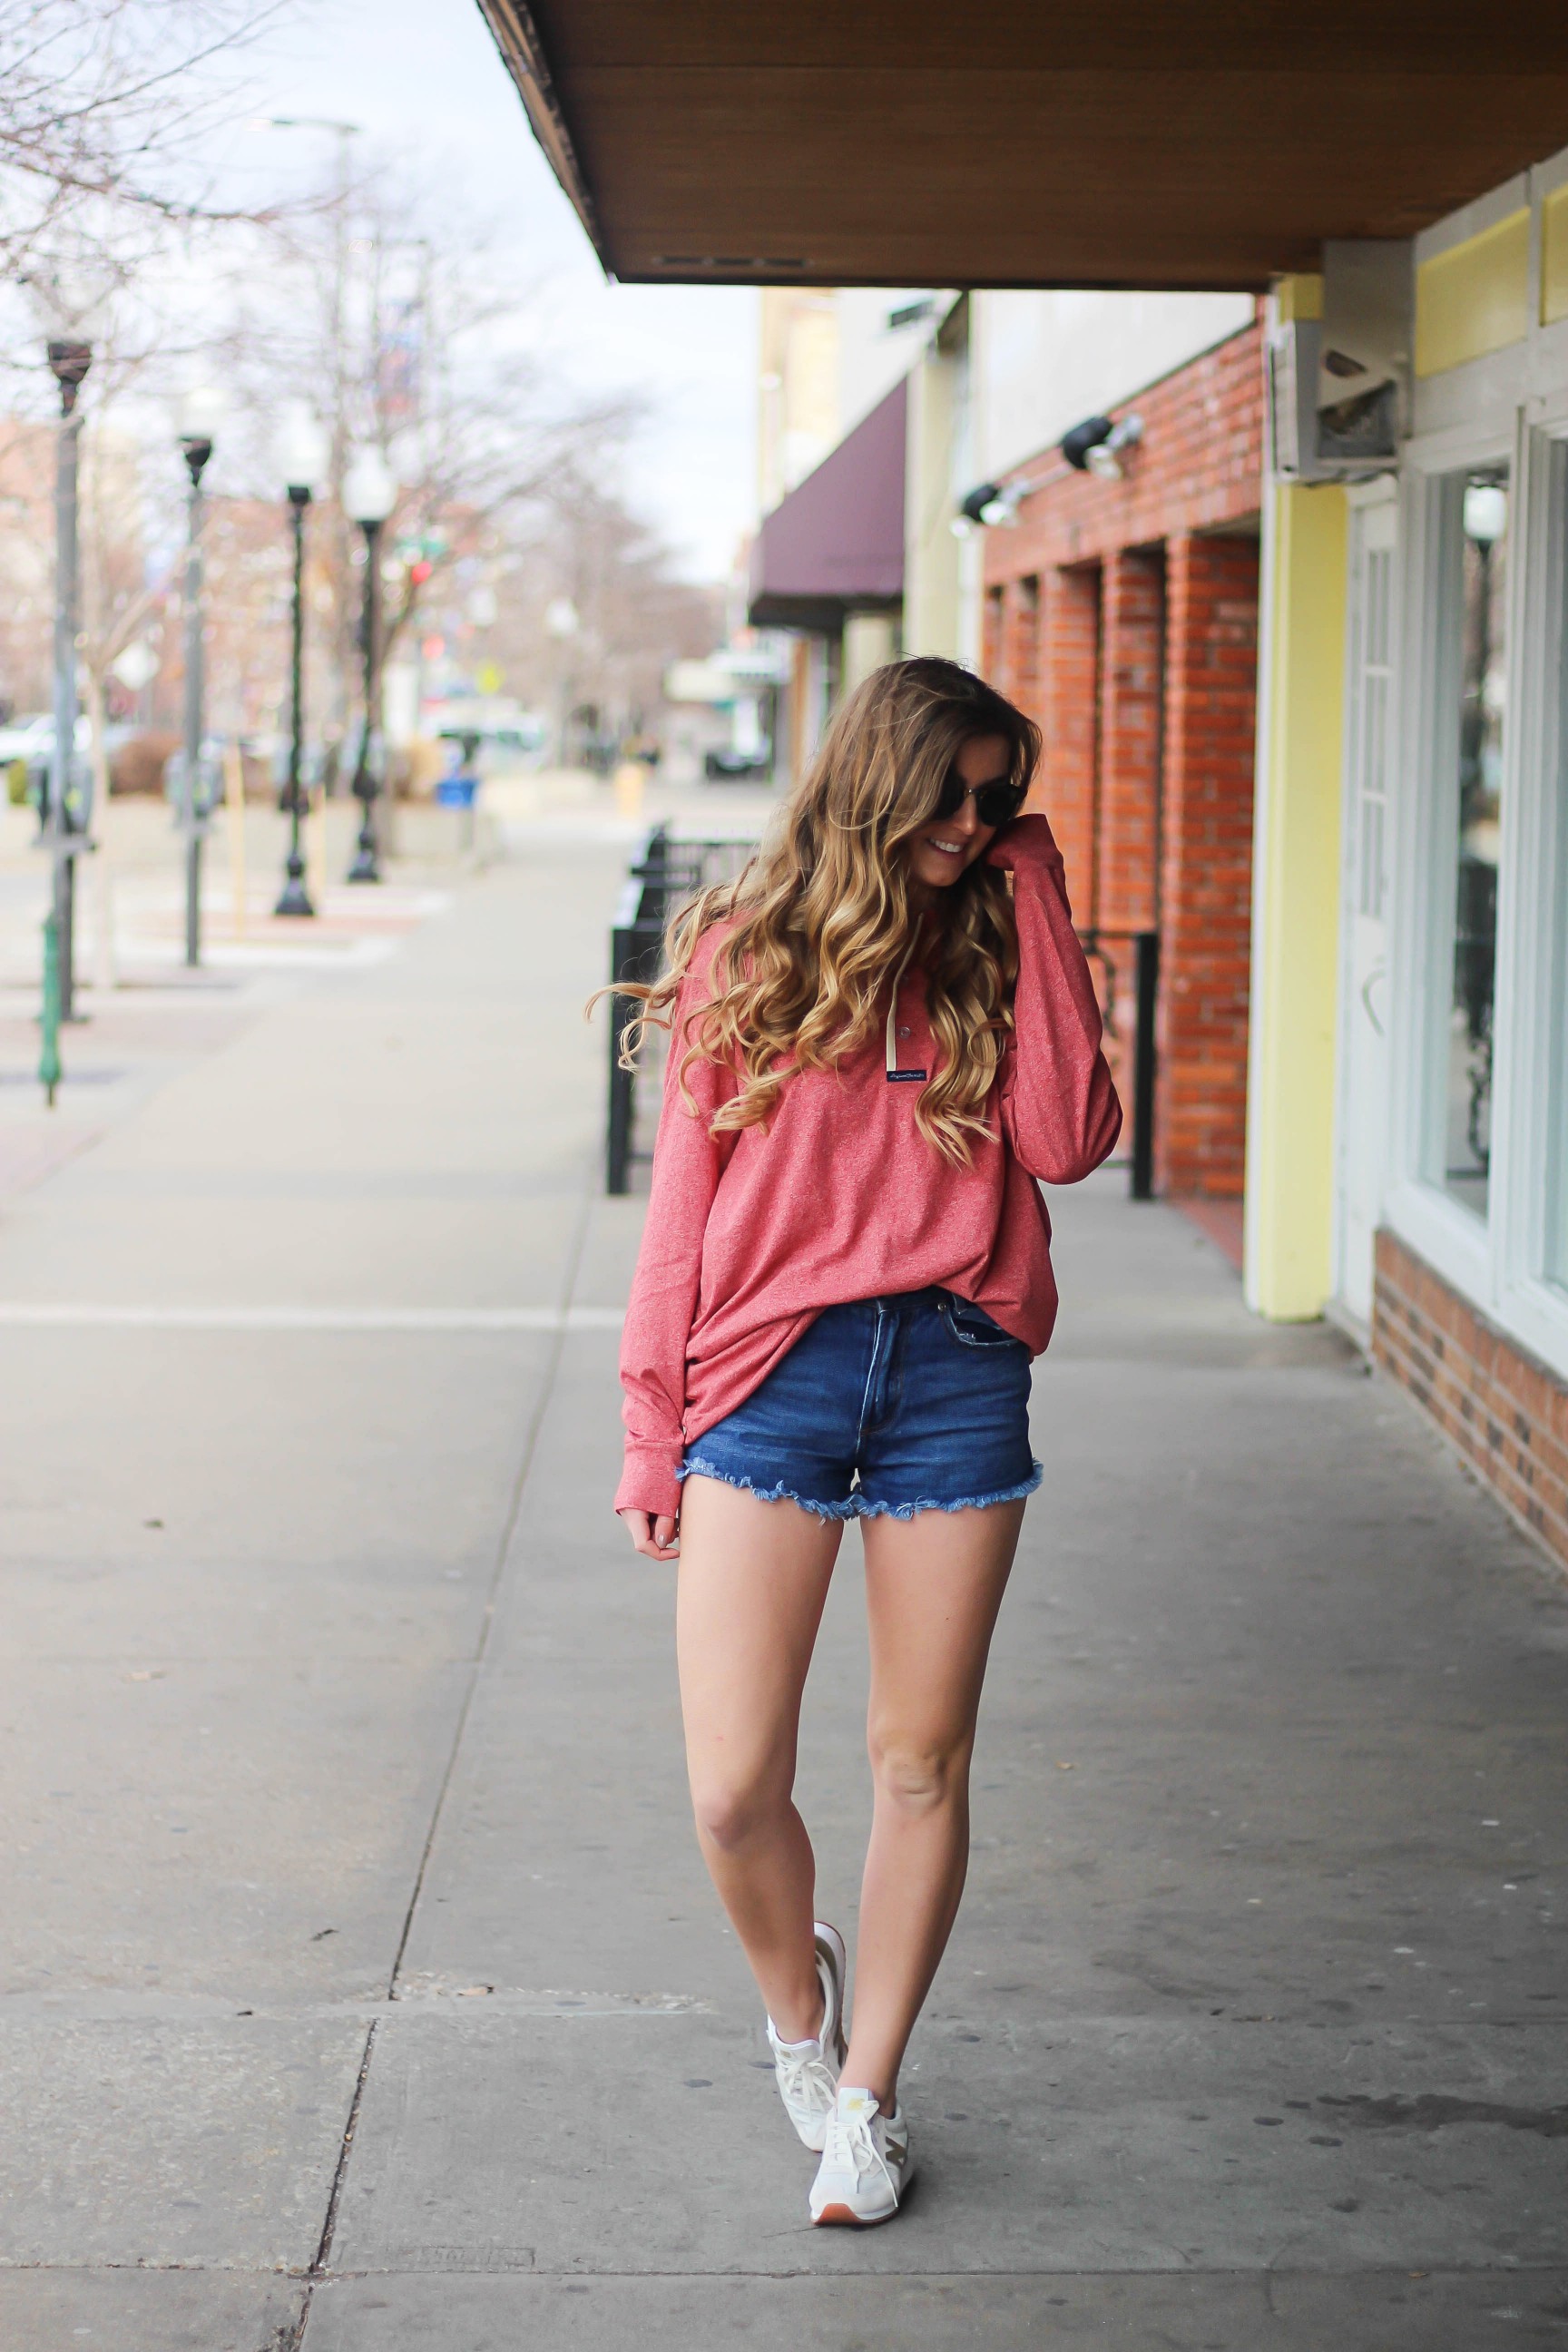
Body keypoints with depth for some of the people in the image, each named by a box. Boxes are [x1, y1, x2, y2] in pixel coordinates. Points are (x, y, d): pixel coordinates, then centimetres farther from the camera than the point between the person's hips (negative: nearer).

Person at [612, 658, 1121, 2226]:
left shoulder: (994, 954, 10)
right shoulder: (744, 954, 6)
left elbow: (1065, 1143, -7)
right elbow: (684, 1198, 8)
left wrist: (1035, 912, -3)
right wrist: (652, 1420, 6)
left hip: (954, 1375, 2)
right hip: (770, 1375, -1)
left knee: (922, 1763, 6)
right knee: (734, 1791, -6)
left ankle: (865, 2096, 22)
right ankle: (796, 2002, 26)